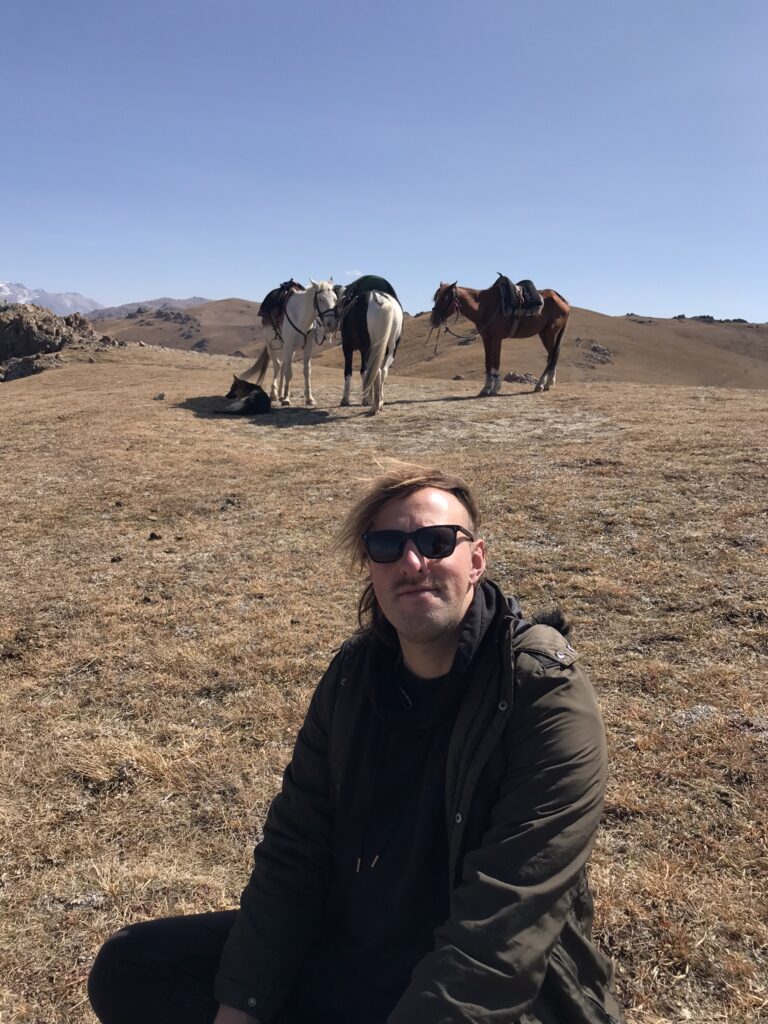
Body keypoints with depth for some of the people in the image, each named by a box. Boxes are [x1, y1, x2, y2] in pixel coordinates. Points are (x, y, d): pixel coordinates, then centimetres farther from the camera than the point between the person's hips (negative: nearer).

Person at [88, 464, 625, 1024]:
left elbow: (499, 931, -25)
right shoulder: (356, 670, -2)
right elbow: (294, 846, -1)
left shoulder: (551, 701, -21)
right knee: (127, 970, 1)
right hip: (340, 950, 6)